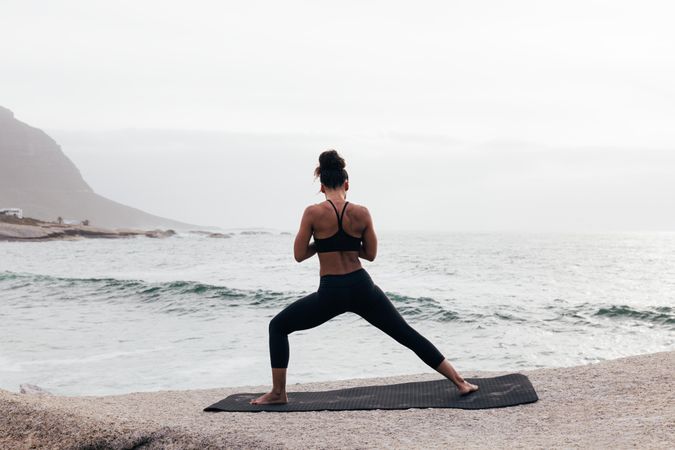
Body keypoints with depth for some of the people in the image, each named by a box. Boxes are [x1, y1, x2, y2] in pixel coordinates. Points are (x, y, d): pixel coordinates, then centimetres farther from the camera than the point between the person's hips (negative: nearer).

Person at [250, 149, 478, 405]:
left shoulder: (313, 212, -9)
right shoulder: (362, 213, -1)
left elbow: (299, 255, -3)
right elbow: (370, 254, 8)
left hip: (330, 293, -3)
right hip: (362, 288, 3)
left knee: (278, 327, 17)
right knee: (408, 335, 14)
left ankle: (278, 393, 14)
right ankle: (459, 381, 15)